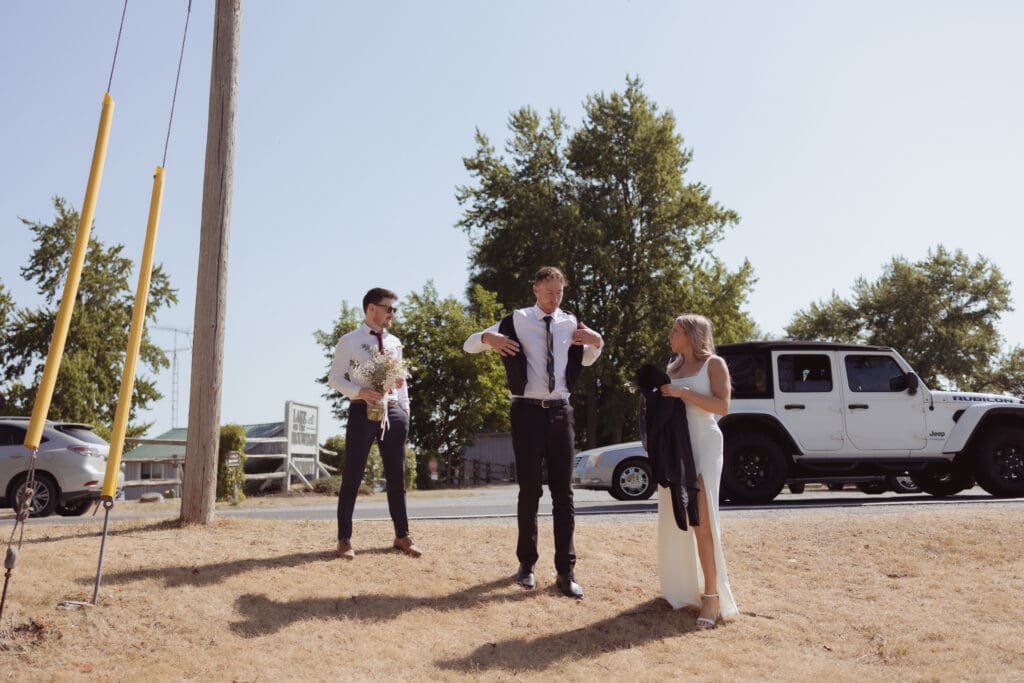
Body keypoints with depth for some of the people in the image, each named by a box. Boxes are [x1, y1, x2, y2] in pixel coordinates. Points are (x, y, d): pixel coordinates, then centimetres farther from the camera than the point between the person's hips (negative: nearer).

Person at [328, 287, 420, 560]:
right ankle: (344, 539, 11)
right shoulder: (350, 341, -1)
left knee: (397, 476, 10)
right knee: (352, 477, 0)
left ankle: (402, 536, 21)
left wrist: (404, 409, 8)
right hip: (363, 411, -5)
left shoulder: (395, 343, 13)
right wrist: (360, 391, -20)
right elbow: (334, 377, -3)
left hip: (393, 412, 5)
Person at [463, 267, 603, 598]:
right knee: (530, 490, 5)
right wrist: (487, 337, -20)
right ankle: (526, 563, 20)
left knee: (563, 491, 3)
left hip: (560, 411, 3)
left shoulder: (571, 322, 8)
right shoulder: (517, 320, -2)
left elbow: (586, 360, 24)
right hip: (528, 410, -3)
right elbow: (468, 345, 2)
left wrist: (597, 342, 2)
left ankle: (566, 571, 8)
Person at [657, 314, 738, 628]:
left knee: (701, 520, -13)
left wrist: (684, 392, -17)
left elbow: (722, 405, -11)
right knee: (675, 519, 6)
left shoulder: (713, 364, 1)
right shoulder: (672, 368, 17)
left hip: (702, 445, -6)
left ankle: (712, 596, -11)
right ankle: (683, 587, 17)